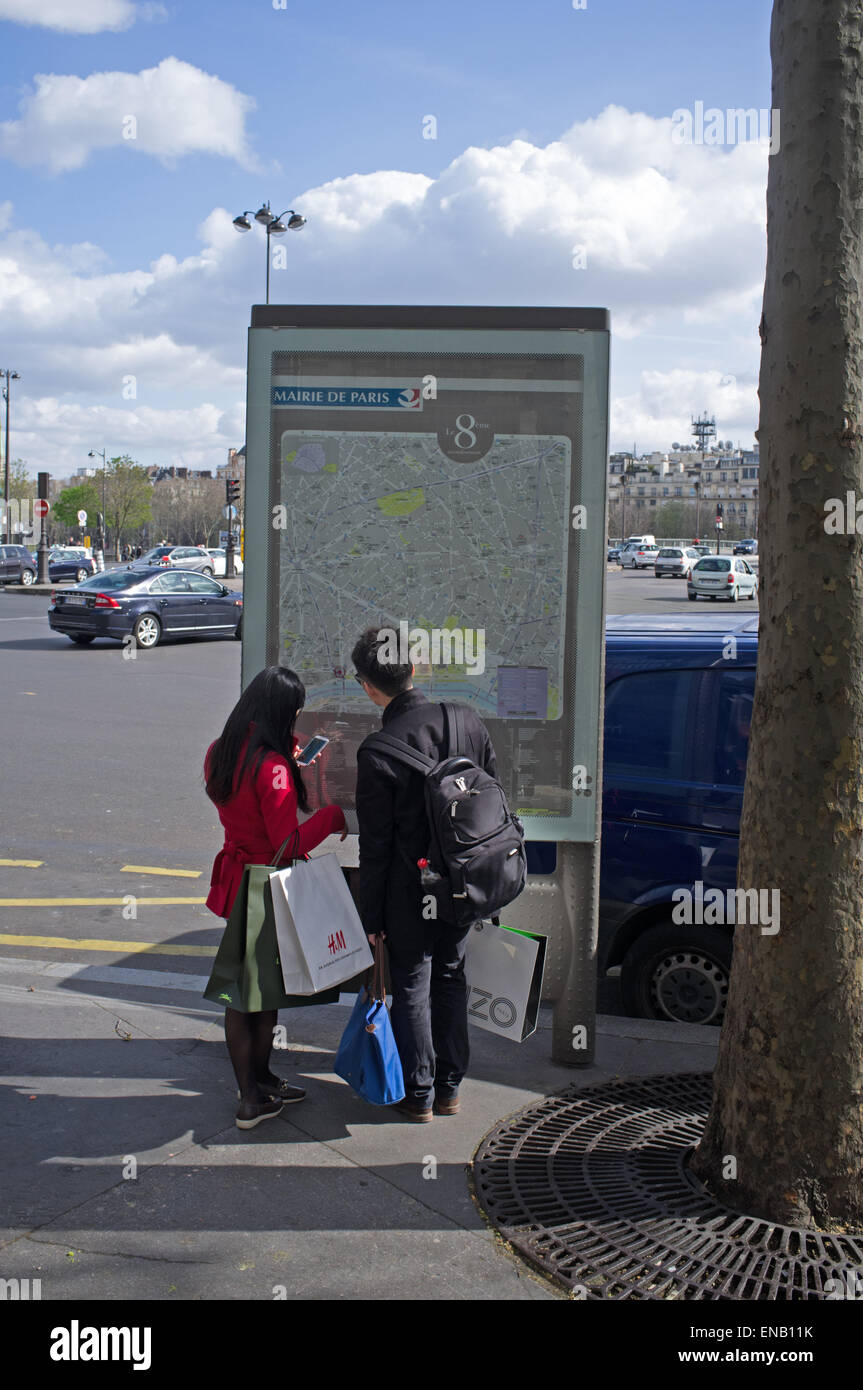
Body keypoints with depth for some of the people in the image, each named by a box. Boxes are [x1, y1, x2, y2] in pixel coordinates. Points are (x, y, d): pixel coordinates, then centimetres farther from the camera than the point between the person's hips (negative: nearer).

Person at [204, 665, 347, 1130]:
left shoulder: (219, 752, 0)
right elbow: (290, 844, -24)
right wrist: (334, 815, -11)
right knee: (266, 990, 9)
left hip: (234, 879, 8)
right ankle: (256, 1096, 22)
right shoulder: (272, 767, -25)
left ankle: (254, 1088, 29)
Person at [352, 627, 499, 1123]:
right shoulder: (469, 722, -6)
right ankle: (450, 1088, 29)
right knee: (451, 980, 18)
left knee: (412, 989, 11)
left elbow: (376, 847, -14)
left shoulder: (378, 753, -21)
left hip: (411, 894, -5)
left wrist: (372, 917, -4)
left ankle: (419, 1094, 23)